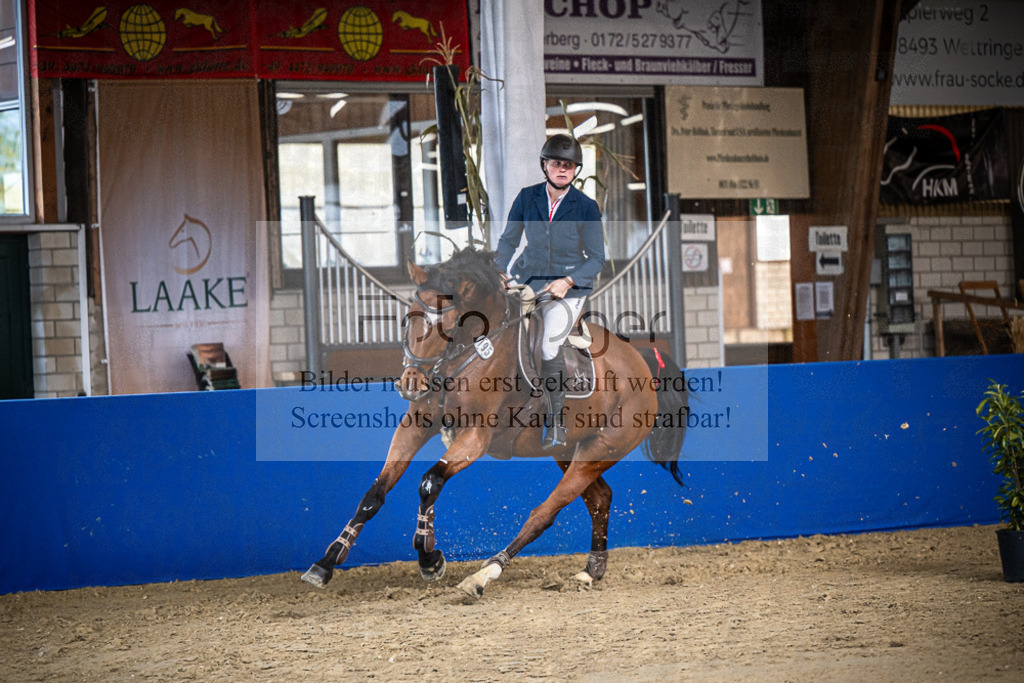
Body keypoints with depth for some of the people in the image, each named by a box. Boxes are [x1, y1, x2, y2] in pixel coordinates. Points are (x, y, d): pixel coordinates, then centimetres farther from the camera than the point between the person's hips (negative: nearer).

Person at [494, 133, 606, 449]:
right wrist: (504, 273, -3)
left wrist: (567, 282, -17)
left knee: (549, 346, -21)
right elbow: (508, 240, 13)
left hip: (569, 288, -3)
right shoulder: (527, 198, 1)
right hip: (529, 279, 3)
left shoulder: (586, 207, -7)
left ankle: (556, 422, -3)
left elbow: (597, 259, -3)